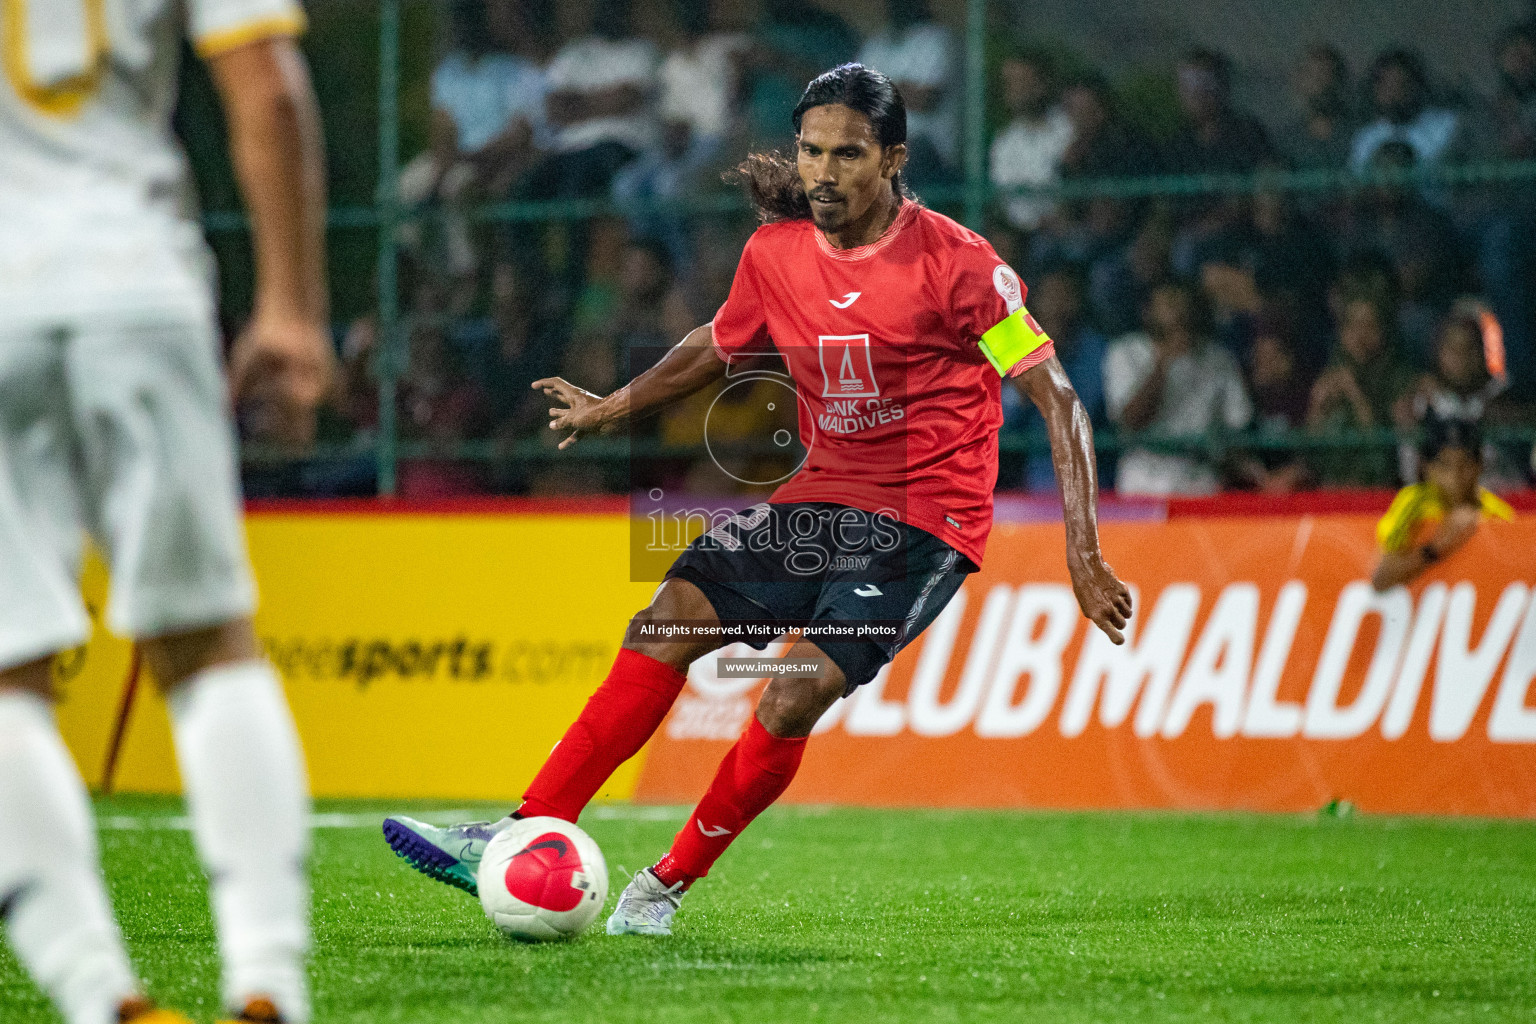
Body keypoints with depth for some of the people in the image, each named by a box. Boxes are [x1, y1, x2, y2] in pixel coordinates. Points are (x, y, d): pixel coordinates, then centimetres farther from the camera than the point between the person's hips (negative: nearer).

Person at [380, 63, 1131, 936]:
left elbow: (1055, 395, -12)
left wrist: (1083, 552, -19)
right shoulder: (776, 253, 1)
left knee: (801, 692, -22)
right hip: (824, 497, 6)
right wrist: (613, 409, 32)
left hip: (926, 525, -6)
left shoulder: (956, 263, -15)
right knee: (668, 622, -10)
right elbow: (719, 347, 23)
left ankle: (670, 884, -4)